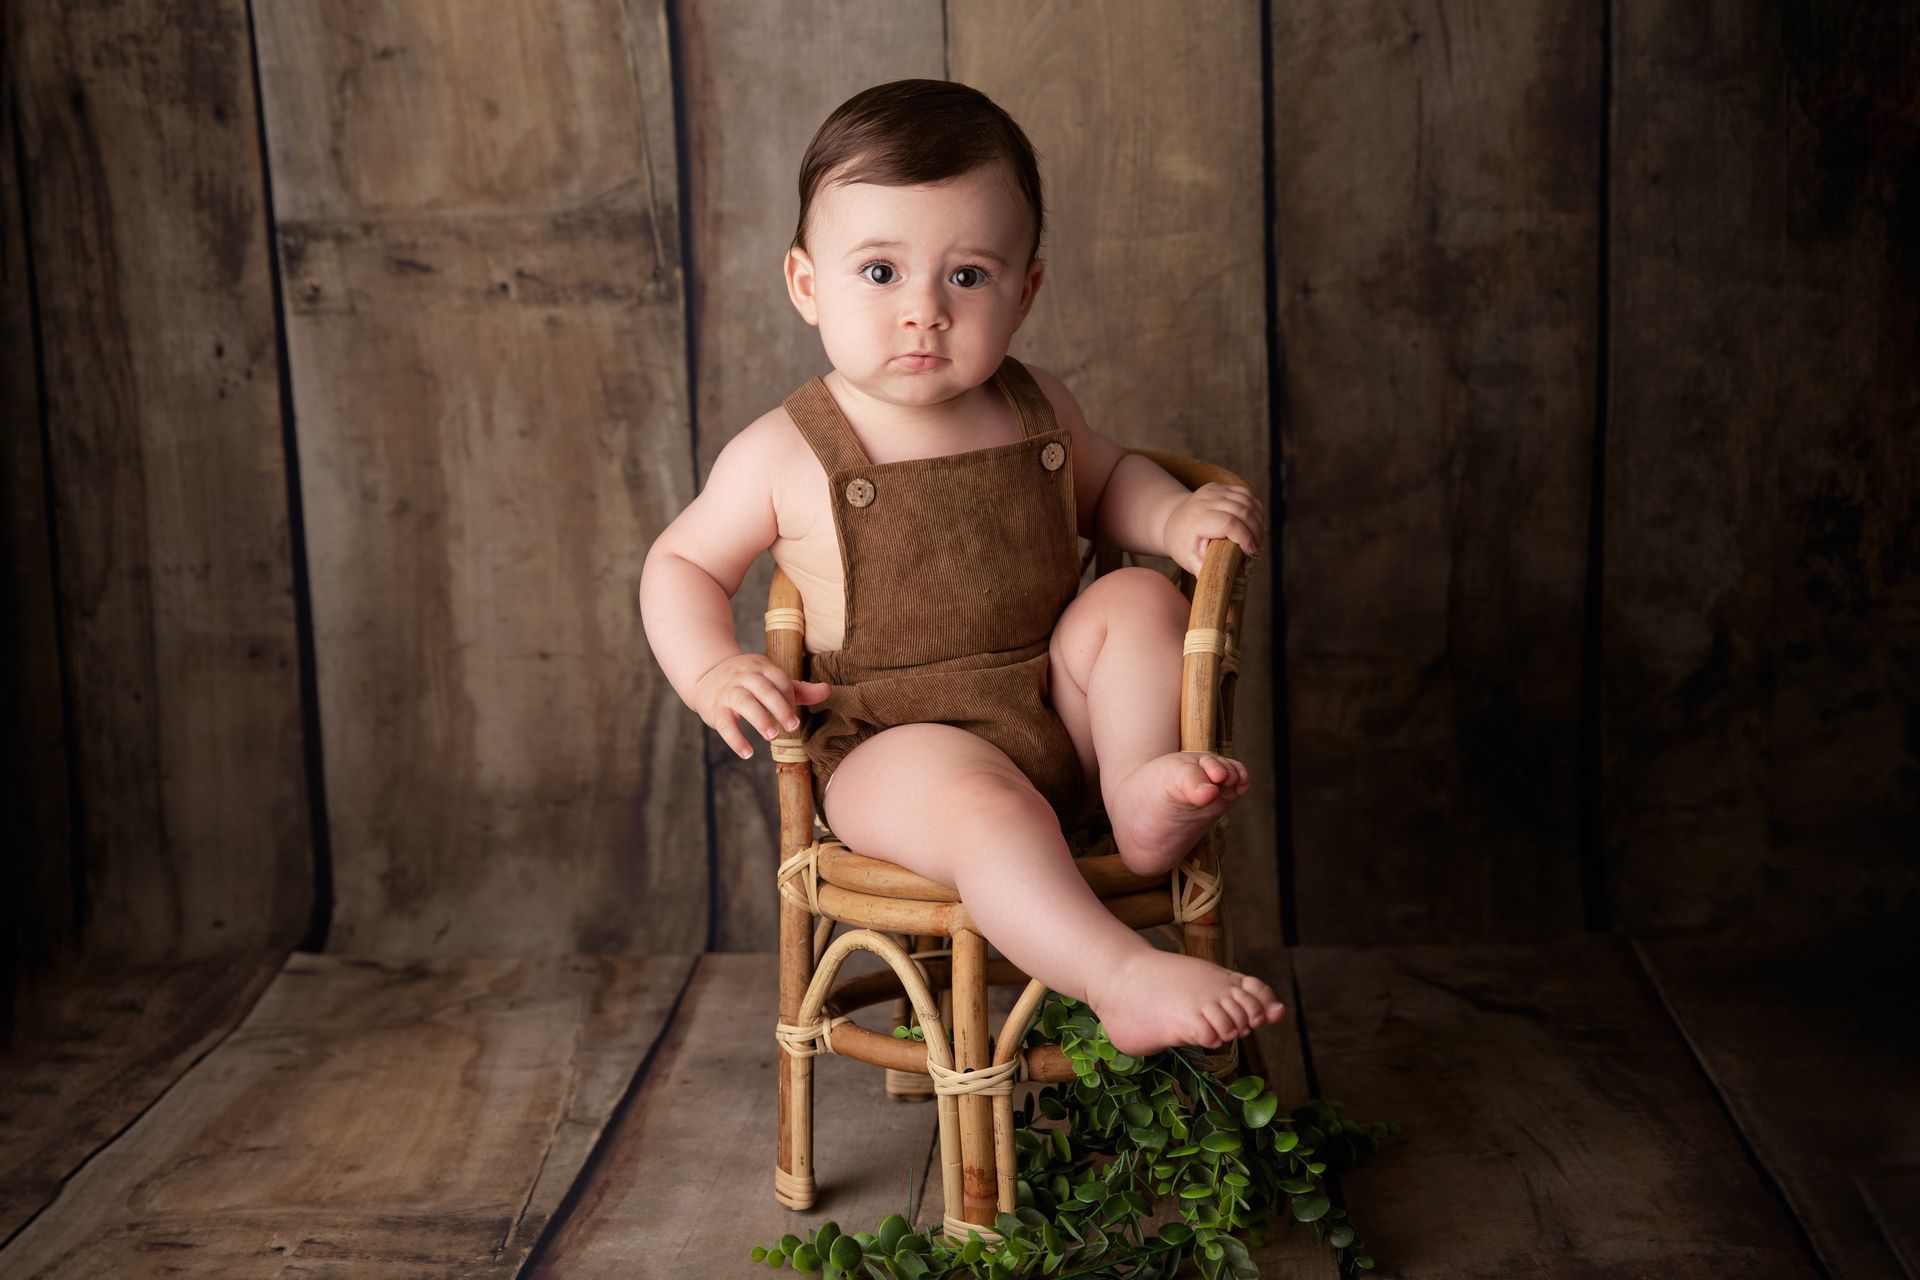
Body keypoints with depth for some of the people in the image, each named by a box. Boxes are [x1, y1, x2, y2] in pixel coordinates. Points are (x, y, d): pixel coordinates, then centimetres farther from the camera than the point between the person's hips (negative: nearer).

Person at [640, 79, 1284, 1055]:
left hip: (1058, 717, 5)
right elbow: (682, 561, 5)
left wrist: (1178, 517, 3)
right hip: (893, 746, -5)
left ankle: (1143, 791, -24)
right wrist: (712, 672, -13)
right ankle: (1128, 979, -38)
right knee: (977, 796, -35)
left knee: (1137, 600, -12)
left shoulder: (1034, 407, 4)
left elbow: (1104, 480, 25)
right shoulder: (785, 454, -8)